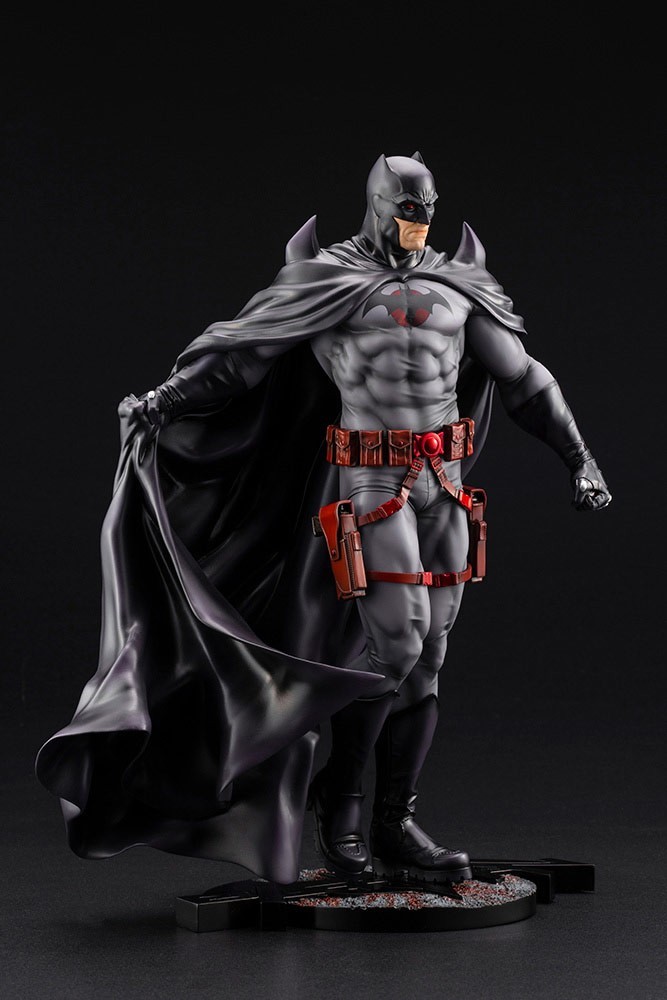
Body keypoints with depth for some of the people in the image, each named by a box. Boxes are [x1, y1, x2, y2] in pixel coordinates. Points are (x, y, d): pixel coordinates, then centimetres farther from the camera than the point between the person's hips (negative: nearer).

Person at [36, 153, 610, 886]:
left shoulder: (454, 286, 12)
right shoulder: (330, 280, 0)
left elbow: (524, 378, 13)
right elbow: (244, 346, 0)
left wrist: (579, 459, 9)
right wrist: (163, 401, -7)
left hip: (443, 488, 5)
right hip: (369, 483, -5)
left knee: (424, 660, 3)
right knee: (395, 646, -14)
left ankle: (395, 827, 9)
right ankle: (337, 793, 7)